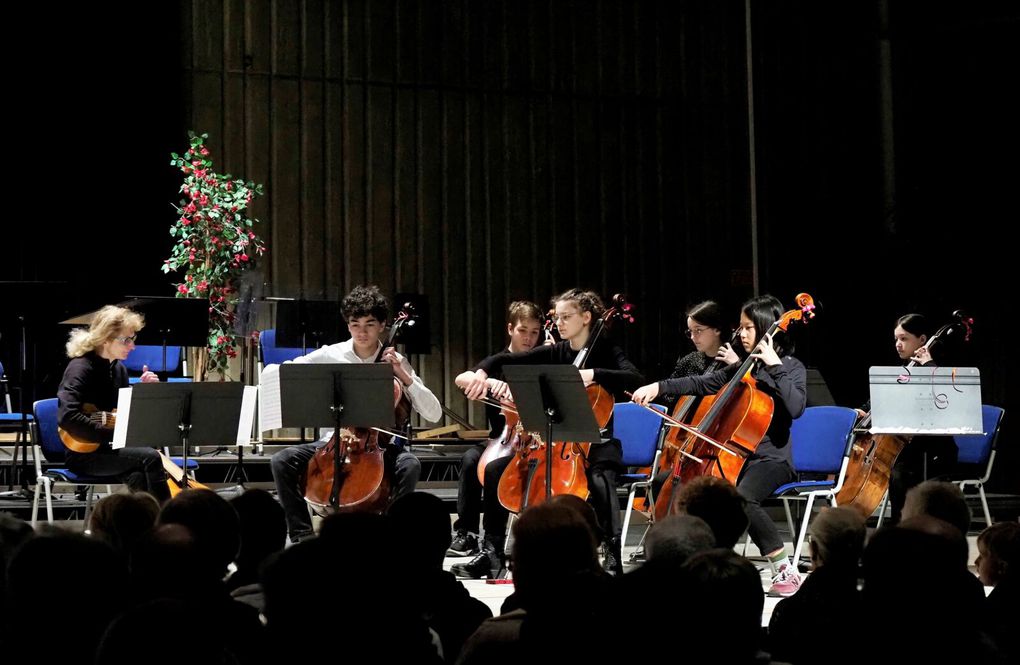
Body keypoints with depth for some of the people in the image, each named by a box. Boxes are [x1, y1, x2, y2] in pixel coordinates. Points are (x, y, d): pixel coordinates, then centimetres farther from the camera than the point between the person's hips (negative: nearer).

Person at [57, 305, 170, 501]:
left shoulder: (118, 369, 10)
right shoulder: (81, 368, -14)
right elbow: (66, 417, -27)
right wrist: (111, 434, -25)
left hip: (109, 448, 6)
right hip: (82, 452, -6)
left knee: (139, 477, -27)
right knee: (150, 458, -24)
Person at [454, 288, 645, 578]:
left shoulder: (606, 353, -3)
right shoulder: (554, 353, 8)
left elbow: (636, 380, -21)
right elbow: (506, 360, 5)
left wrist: (594, 374, -32)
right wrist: (480, 373, -15)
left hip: (595, 443, -5)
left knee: (600, 481, -38)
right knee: (495, 471, -8)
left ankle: (612, 556, -27)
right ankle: (491, 552, 0)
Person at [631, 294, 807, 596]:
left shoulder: (791, 367, -5)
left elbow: (796, 407, -23)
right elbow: (702, 384, 18)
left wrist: (774, 366, -21)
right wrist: (660, 386, 7)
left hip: (771, 460, -8)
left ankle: (785, 569, -25)